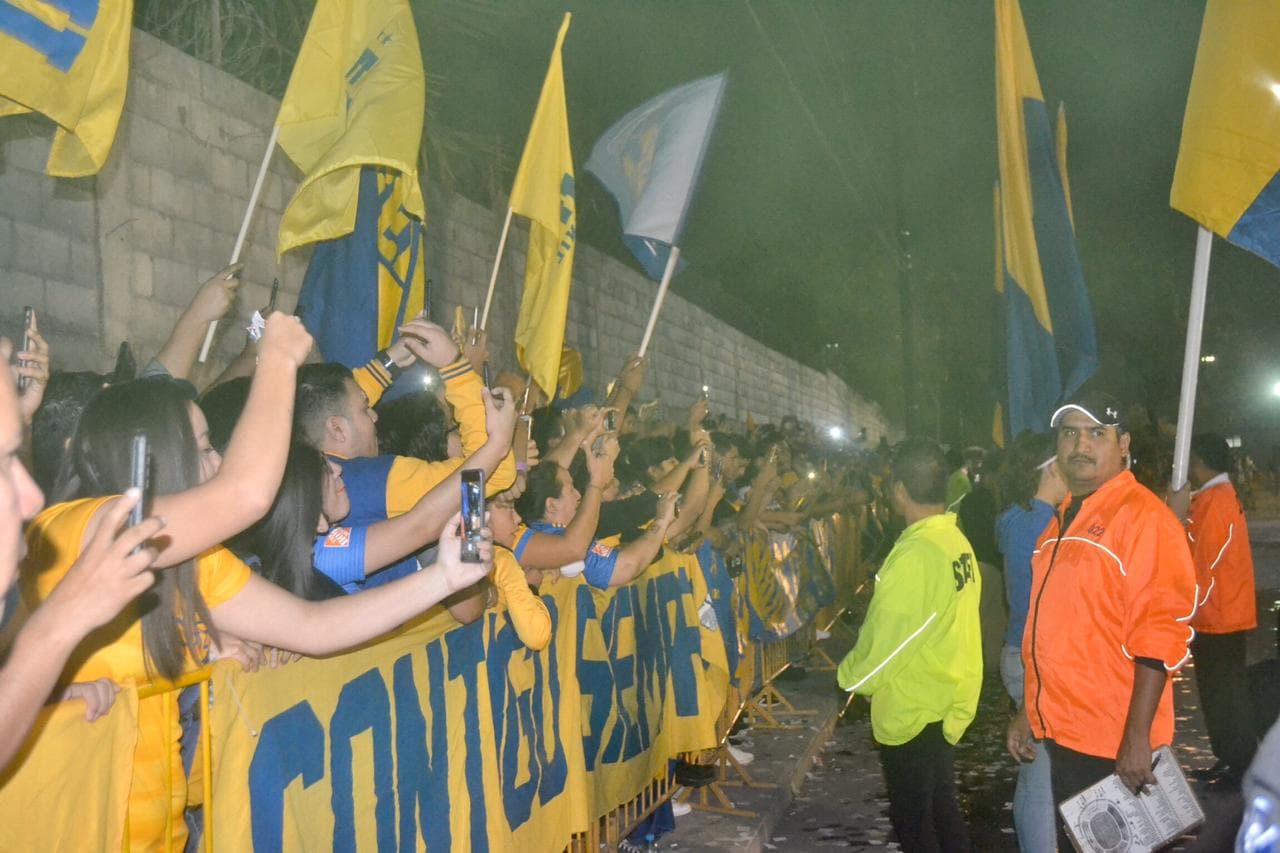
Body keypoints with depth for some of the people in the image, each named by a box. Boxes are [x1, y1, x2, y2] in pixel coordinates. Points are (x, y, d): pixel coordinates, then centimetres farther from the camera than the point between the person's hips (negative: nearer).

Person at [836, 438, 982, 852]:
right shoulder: (957, 542, -1)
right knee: (941, 807, 22)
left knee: (912, 819, 8)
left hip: (911, 712, -8)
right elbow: (949, 623, 3)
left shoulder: (914, 555, -26)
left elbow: (886, 642, -21)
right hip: (945, 704, 8)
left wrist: (849, 675, -2)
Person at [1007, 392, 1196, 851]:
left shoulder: (1143, 516, -14)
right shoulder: (1064, 518, 11)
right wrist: (1030, 711, 17)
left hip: (1116, 743, -8)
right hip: (1063, 731, 8)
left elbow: (1160, 635, -19)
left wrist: (1137, 737, -22)